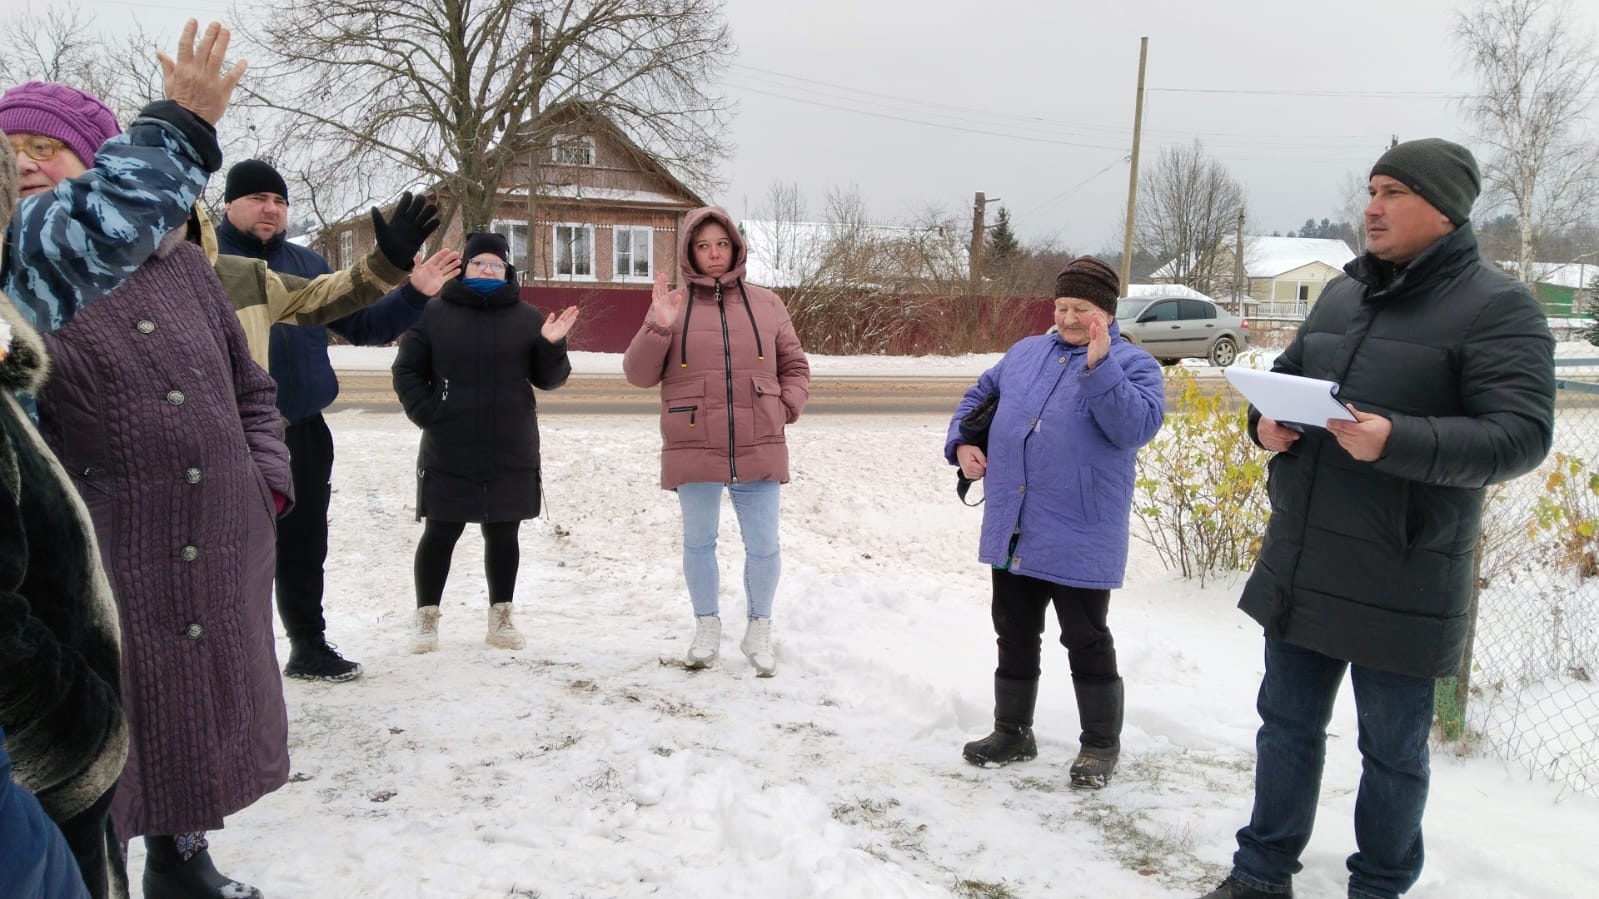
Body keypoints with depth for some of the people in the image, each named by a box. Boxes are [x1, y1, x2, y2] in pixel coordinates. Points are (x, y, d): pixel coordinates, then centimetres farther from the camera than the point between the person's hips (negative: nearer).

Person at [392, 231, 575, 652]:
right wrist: (426, 413, -10)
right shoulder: (433, 314, 2)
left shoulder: (526, 318, 7)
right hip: (449, 453, -2)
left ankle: (500, 619, 20)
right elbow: (406, 371, 4)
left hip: (512, 453, 2)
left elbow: (549, 379, 6)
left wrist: (552, 345, -13)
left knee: (503, 534, 9)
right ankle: (426, 618, 17)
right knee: (441, 533, 5)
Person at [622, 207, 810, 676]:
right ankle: (706, 626, 30)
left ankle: (759, 630, 25)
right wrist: (658, 327, -14)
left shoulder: (765, 303, 7)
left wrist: (786, 409, -1)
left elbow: (795, 367, 15)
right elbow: (639, 374, 1)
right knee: (699, 542, 12)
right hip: (694, 450, -1)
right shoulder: (671, 305, 3)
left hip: (758, 450, 1)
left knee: (763, 546, 6)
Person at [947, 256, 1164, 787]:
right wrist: (962, 444, 8)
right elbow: (977, 397, 24)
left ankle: (1101, 746, 22)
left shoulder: (1131, 363, -3)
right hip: (1011, 531, 6)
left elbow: (1137, 427, -20)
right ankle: (1012, 732, 30)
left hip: (1079, 538, -5)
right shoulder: (1025, 352, 13)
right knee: (1014, 634, 15)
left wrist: (1099, 367, -26)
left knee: (1086, 641, 6)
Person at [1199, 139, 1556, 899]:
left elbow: (1521, 435, -16)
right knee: (1287, 725, 17)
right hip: (1299, 565, 6)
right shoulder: (1342, 292, 10)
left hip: (1401, 581, -6)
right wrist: (1266, 420, -3)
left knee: (1393, 751, 11)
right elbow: (1287, 374, 20)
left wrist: (1396, 440, -30)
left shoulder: (1497, 307, -9)